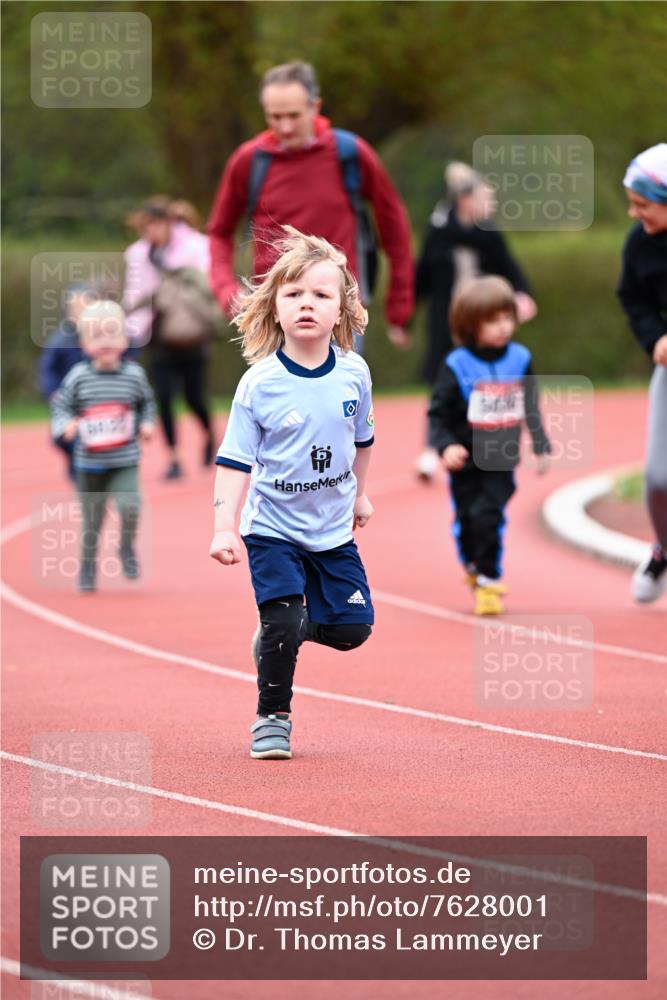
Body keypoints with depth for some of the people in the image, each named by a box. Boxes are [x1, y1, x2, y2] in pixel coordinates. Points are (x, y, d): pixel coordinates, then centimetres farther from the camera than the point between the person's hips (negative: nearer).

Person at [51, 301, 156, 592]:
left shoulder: (134, 375, -2)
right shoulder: (79, 377, -7)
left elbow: (146, 403, 15)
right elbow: (61, 405, -1)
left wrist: (147, 423, -1)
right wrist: (66, 425, -20)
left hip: (125, 461, 0)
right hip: (89, 462, 0)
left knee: (130, 505, -22)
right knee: (92, 519, 9)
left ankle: (127, 550, 7)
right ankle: (88, 567, 31)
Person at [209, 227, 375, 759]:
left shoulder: (354, 373, -6)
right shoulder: (259, 384, -16)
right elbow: (235, 460, -15)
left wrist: (359, 495, 24)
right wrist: (225, 529, -23)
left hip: (333, 529, 4)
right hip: (273, 528, -4)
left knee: (351, 628, 0)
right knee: (281, 622, -14)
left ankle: (285, 630, 29)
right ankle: (272, 717, 6)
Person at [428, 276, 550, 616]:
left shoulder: (519, 360, 0)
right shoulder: (456, 367, -12)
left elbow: (531, 408, 12)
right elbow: (437, 415, -10)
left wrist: (541, 447, 12)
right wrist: (446, 447, -25)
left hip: (501, 463, 1)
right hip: (466, 463, -1)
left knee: (488, 516, -13)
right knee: (466, 520, 9)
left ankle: (489, 581, -1)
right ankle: (473, 567, 37)